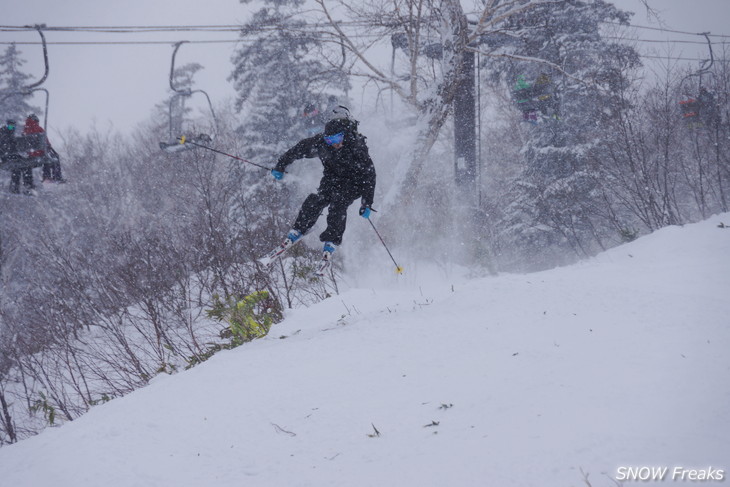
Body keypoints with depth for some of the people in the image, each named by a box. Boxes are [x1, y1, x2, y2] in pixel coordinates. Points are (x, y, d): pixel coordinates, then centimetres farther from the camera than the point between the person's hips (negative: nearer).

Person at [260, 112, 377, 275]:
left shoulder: (357, 147, -29)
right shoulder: (321, 142, -19)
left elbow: (369, 175, -22)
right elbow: (299, 149, -3)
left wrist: (367, 203, -24)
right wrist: (280, 166, 0)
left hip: (353, 183, -4)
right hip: (332, 178, 4)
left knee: (337, 206, -27)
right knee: (316, 201, -19)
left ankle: (327, 253, -28)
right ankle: (289, 240, -14)